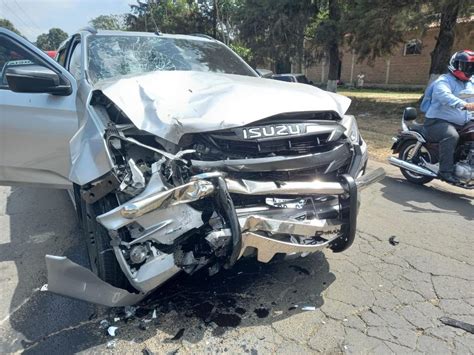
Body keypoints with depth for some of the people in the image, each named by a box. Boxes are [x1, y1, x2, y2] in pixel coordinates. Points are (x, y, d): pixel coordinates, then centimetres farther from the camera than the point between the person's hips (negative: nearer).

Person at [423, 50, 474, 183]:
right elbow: (445, 96, -31)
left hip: (462, 124, 9)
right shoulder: (444, 81, -10)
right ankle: (446, 171, -35)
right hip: (438, 121, -9)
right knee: (451, 136, -36)